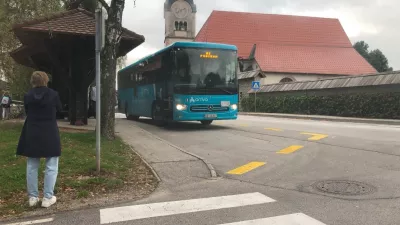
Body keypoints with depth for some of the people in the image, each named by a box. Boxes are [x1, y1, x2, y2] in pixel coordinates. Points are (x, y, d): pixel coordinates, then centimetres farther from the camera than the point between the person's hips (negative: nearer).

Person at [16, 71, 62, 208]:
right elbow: (59, 109, 8)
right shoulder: (53, 94, -9)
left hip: (32, 135, 3)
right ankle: (48, 198, 5)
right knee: (51, 167, 5)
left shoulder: (28, 96, -3)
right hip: (50, 134, -3)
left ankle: (33, 197, 18)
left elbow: (27, 112, 11)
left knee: (32, 167, 13)